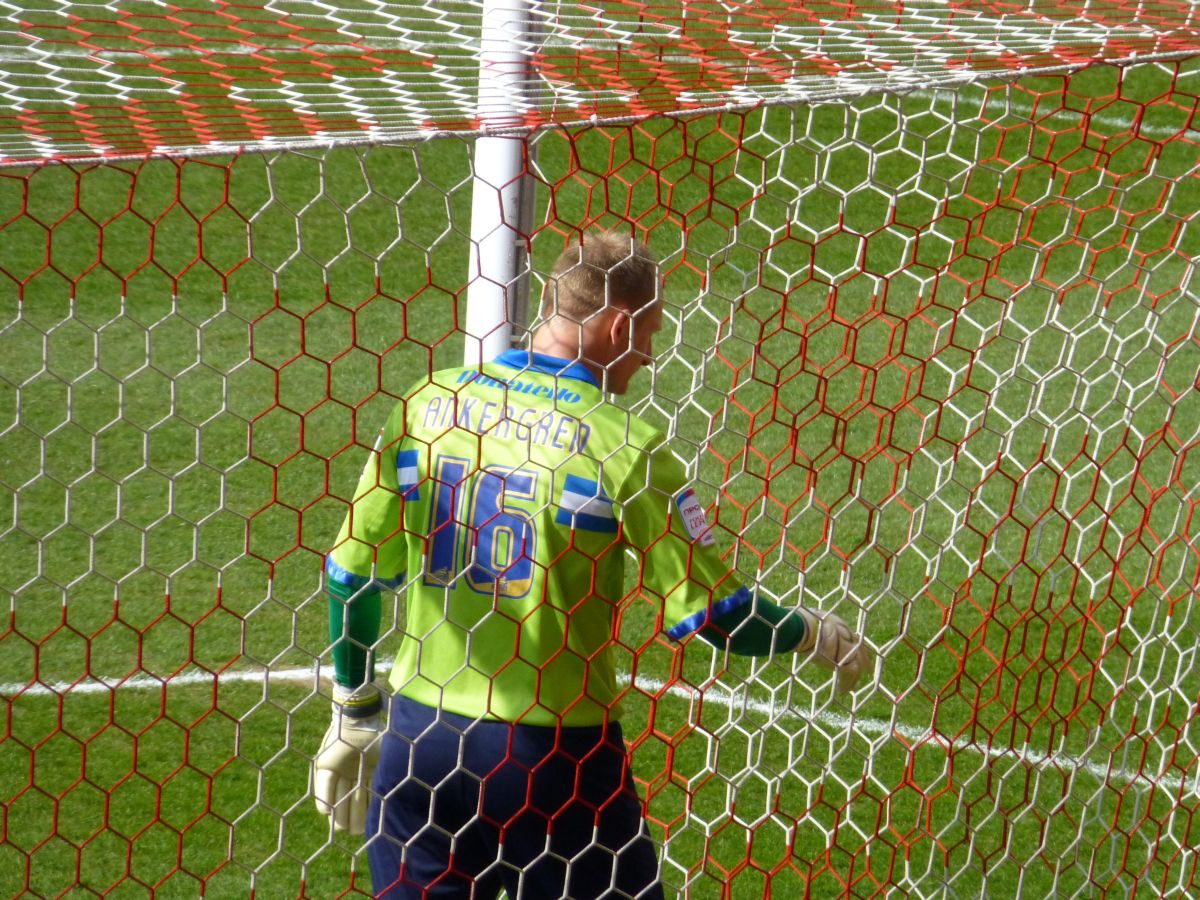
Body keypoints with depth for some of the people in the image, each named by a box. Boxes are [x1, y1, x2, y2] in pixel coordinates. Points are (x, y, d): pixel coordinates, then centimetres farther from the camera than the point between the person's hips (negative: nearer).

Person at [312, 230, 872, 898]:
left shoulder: (431, 402, 0)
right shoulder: (622, 443, -12)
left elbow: (353, 572, 4)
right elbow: (709, 611, -9)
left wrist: (355, 717, 15)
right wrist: (816, 633, 10)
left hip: (418, 738, 4)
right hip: (553, 750, -4)